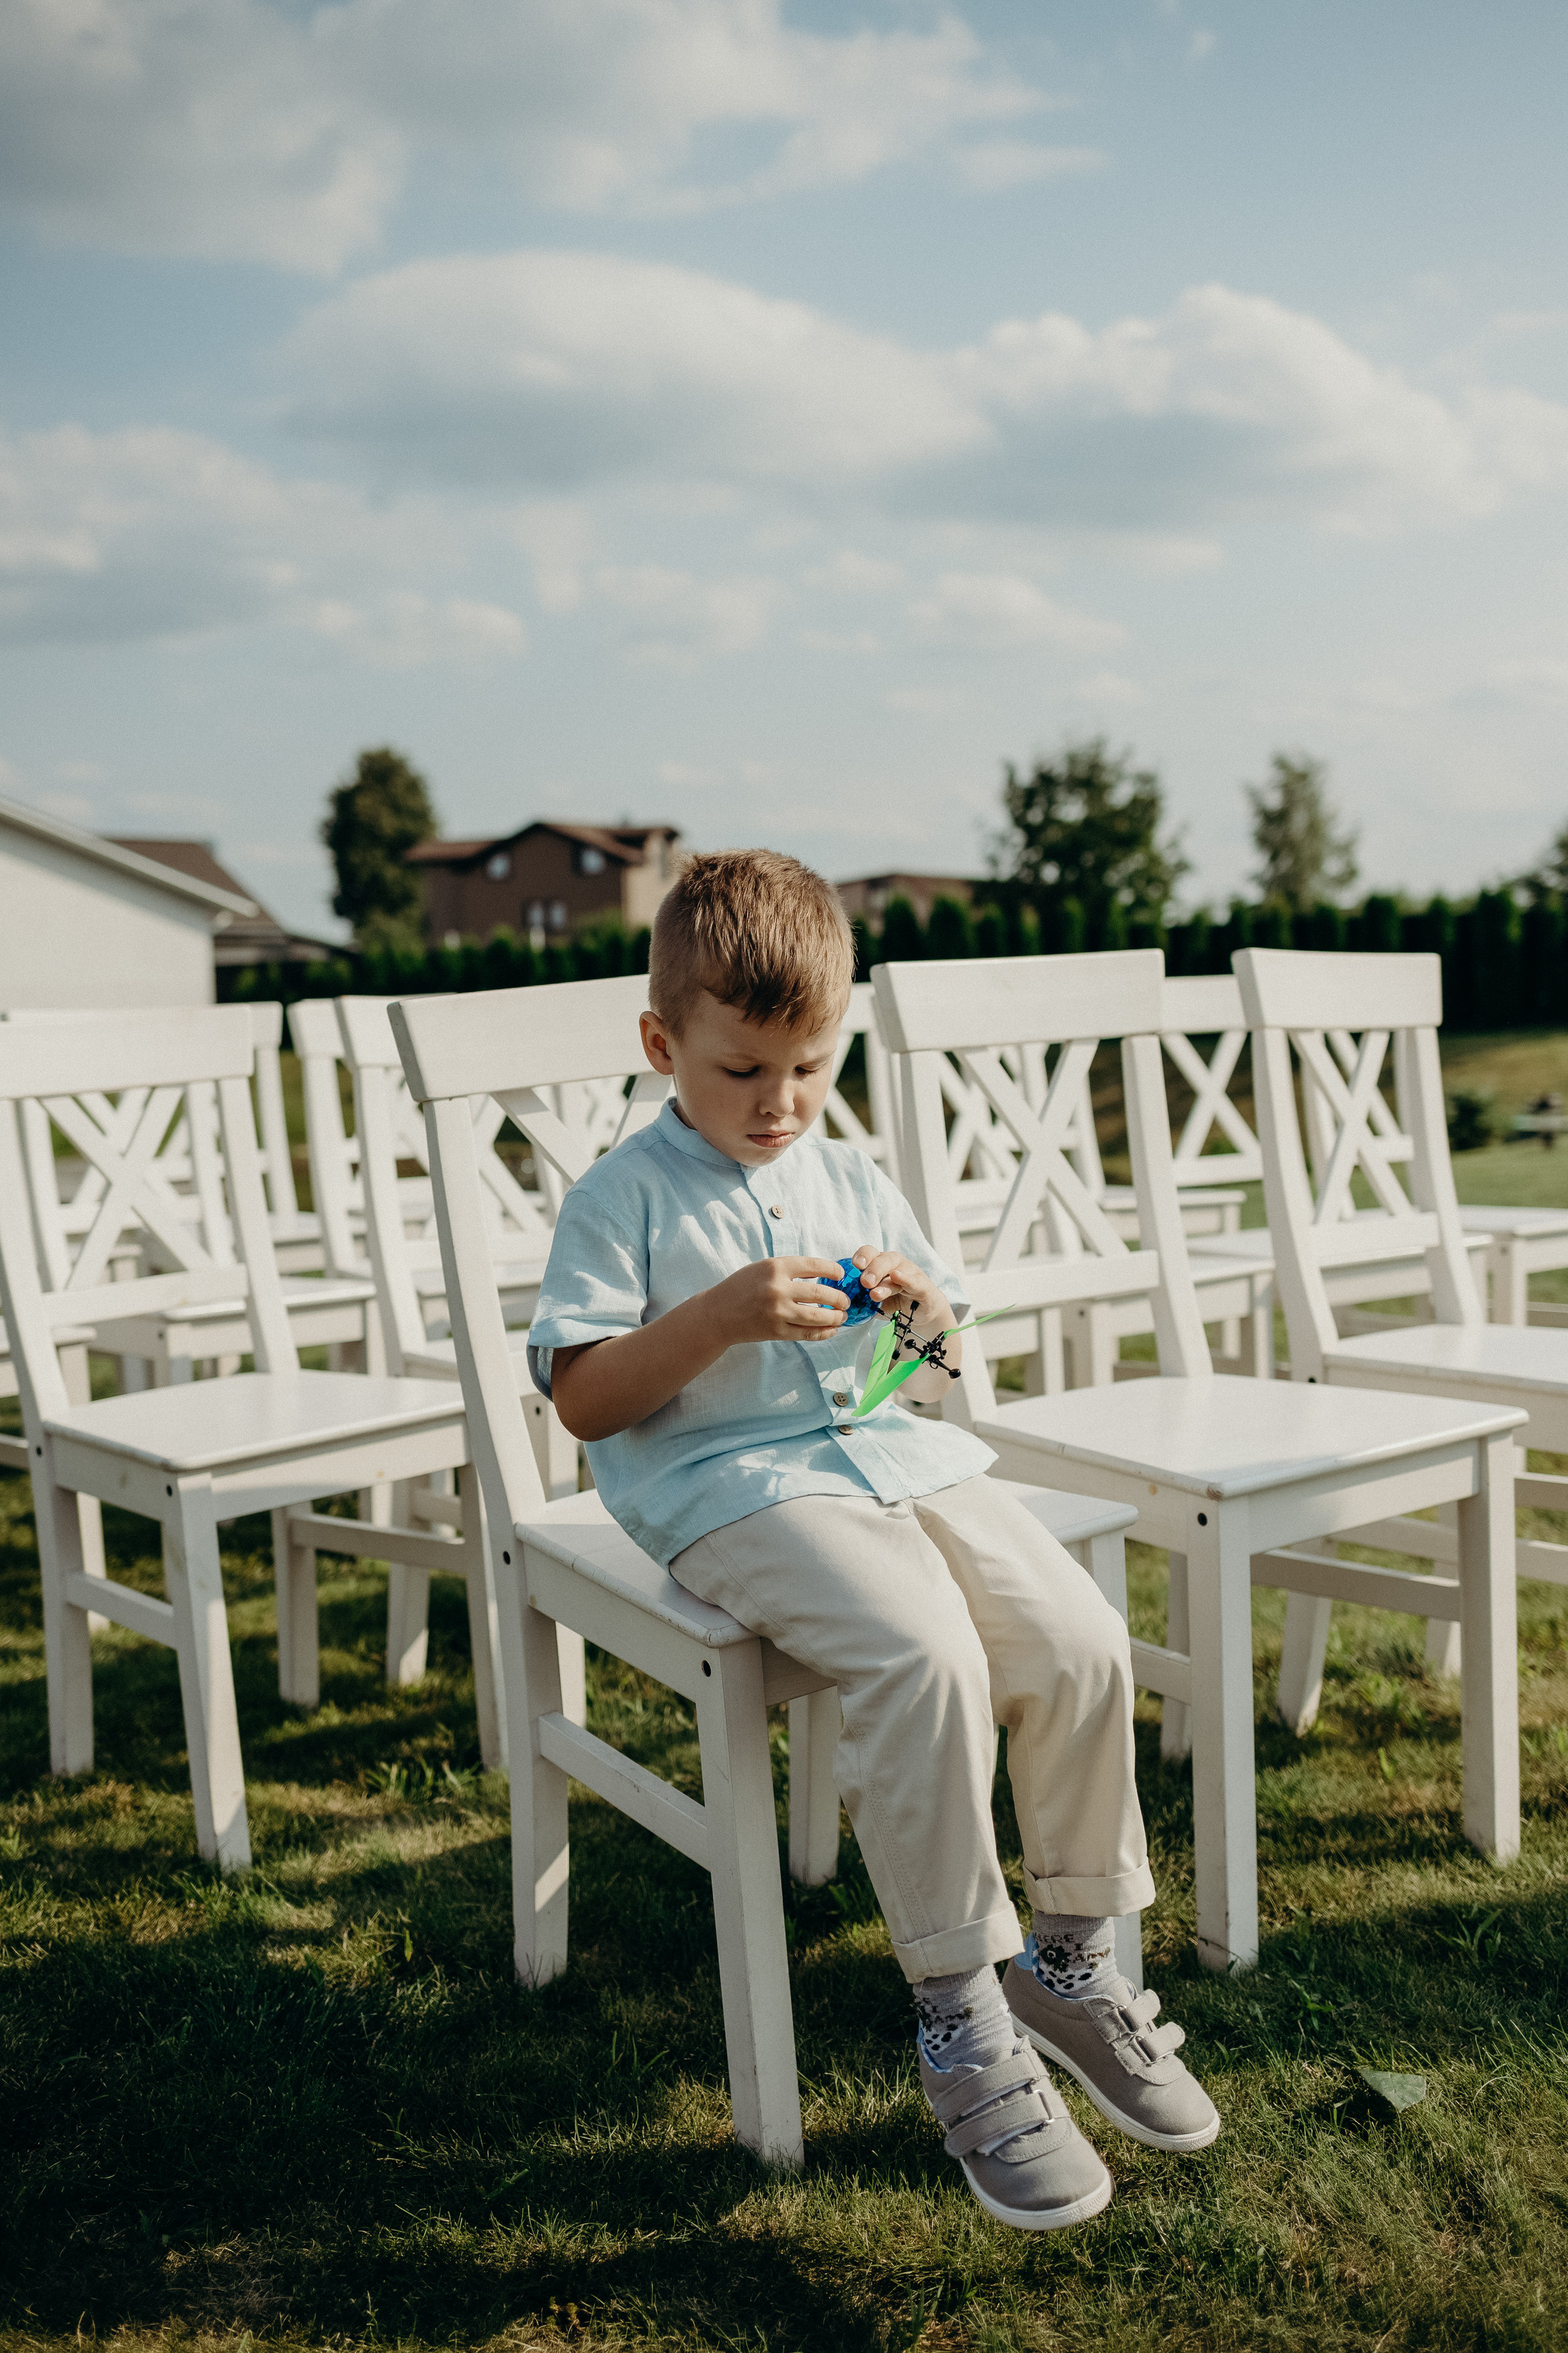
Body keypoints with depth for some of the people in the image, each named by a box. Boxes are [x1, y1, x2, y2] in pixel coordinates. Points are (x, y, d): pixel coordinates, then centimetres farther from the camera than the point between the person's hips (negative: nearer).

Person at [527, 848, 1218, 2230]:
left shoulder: (853, 1182, 17)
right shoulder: (624, 1200, 0)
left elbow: (942, 1374, 21)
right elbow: (581, 1402, -8)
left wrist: (923, 1312, -3)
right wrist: (723, 1315, -20)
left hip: (895, 1455, 6)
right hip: (732, 1490, -6)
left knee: (1083, 1643, -15)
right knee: (926, 1657, -31)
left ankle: (1072, 1959, 6)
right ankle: (962, 2022, -15)